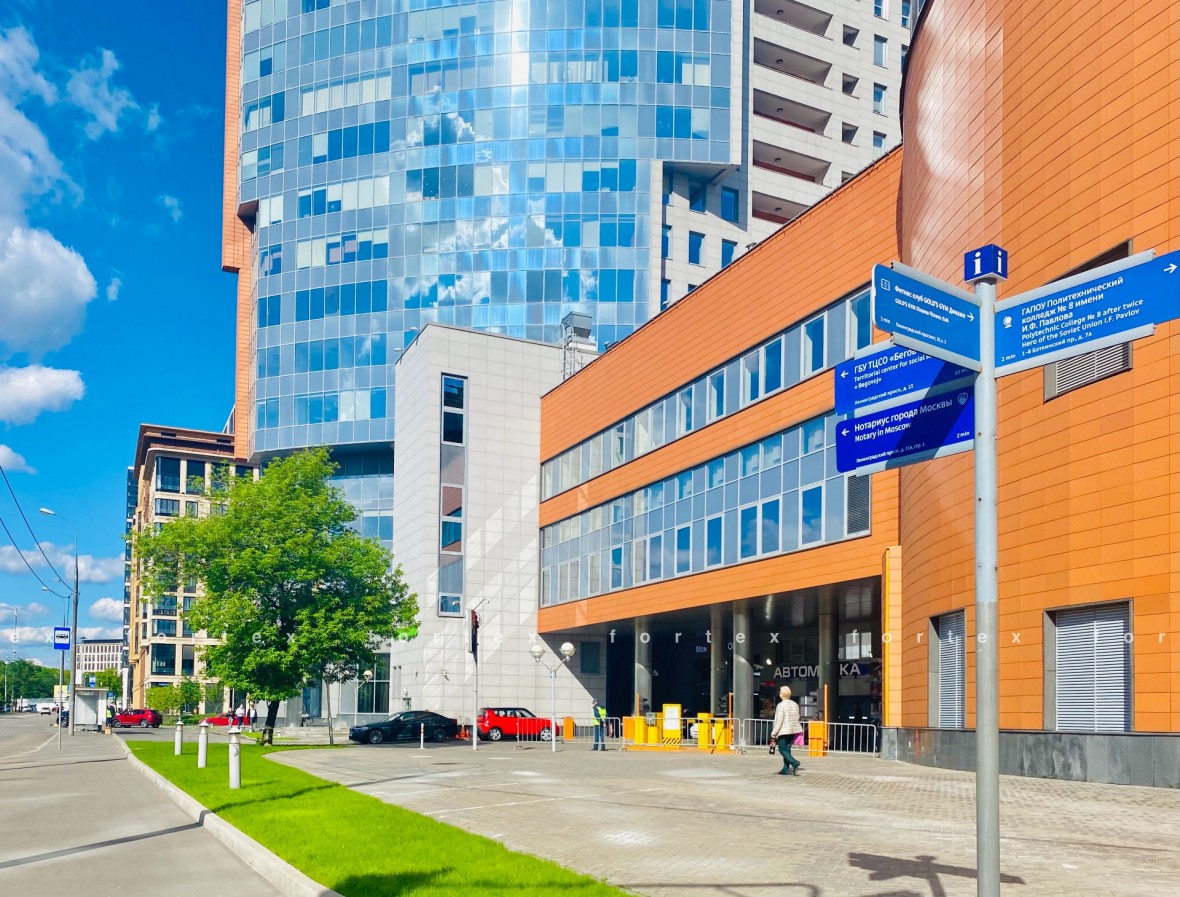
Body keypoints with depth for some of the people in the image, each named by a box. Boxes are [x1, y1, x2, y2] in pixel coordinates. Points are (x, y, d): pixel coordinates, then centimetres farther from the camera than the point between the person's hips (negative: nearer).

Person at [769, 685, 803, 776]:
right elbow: (797, 718, 12)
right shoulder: (795, 704, 8)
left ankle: (795, 763, -20)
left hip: (784, 731, -7)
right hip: (793, 731, 7)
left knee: (782, 749, 0)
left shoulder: (781, 705, -14)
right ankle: (786, 769, 11)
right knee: (787, 749, 13)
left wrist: (774, 733, -11)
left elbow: (779, 721, -16)